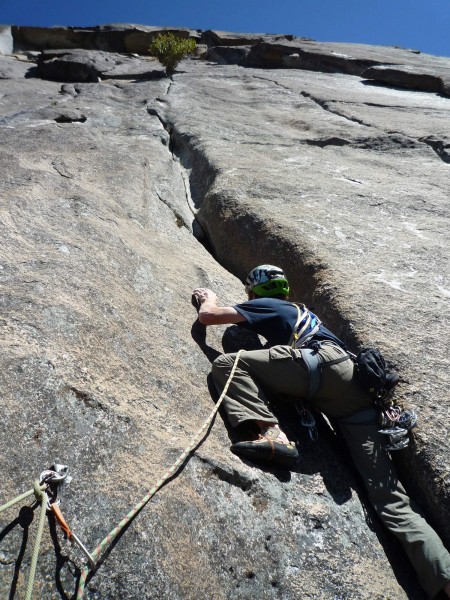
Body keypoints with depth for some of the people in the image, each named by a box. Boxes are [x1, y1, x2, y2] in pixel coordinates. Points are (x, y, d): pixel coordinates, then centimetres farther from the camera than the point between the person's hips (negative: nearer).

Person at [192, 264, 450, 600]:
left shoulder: (263, 305, 19)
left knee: (227, 364, -4)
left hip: (321, 362, -8)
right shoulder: (299, 311, 38)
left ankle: (272, 434, -23)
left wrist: (210, 298, 38)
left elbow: (207, 316, 17)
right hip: (360, 386, 8)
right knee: (390, 496, 2)